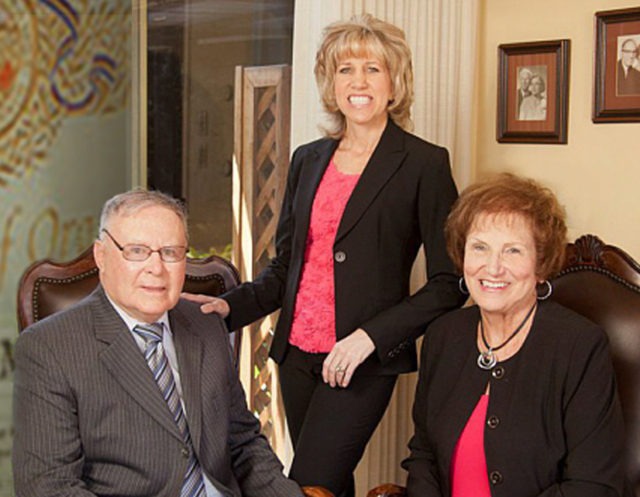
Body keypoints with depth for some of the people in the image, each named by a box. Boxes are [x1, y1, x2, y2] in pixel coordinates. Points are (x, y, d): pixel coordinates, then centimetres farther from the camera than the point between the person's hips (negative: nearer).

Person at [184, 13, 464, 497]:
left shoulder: (424, 163, -6)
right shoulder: (308, 160, 11)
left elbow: (449, 283, -8)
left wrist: (370, 336, -16)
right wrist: (230, 305, -1)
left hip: (360, 363, -5)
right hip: (298, 353, 6)